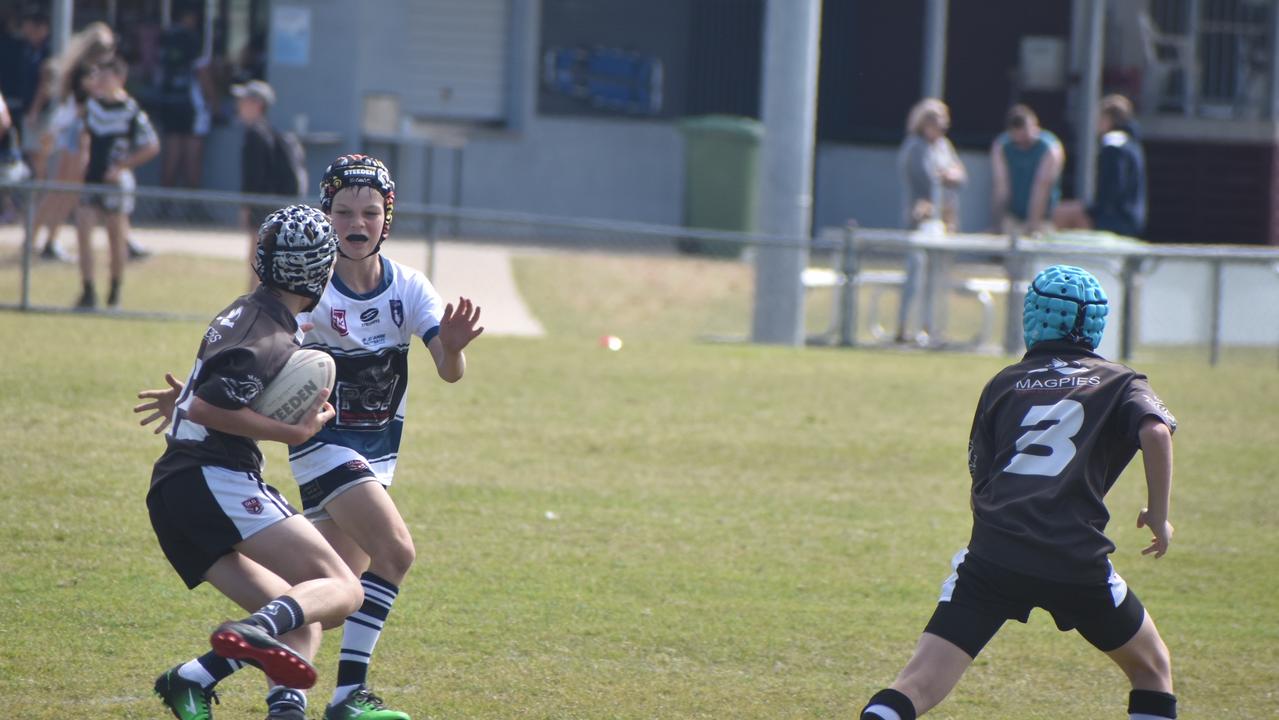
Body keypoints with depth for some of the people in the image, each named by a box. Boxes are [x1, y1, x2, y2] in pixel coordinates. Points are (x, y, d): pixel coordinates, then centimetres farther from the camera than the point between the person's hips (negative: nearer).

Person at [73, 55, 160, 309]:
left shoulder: (131, 111, -14)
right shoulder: (92, 104, 4)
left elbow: (152, 147, -10)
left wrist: (122, 166, -14)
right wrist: (84, 155, 9)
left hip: (115, 181, -5)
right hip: (91, 179, 5)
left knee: (117, 236, 6)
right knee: (83, 229, -7)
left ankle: (115, 292, 22)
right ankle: (88, 292, -4)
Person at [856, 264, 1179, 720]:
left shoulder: (1004, 383, 20)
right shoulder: (1118, 383, 13)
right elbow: (1156, 433, -8)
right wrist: (1158, 516, 2)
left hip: (994, 555, 1)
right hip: (1077, 561, -1)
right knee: (1152, 670, 21)